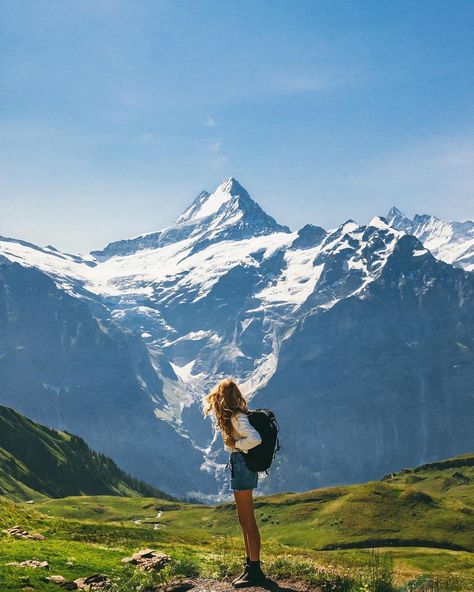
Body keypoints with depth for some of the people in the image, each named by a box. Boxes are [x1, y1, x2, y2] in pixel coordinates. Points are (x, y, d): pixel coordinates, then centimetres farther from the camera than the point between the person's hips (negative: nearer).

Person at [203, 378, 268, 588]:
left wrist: (235, 444, -16)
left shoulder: (236, 417, -16)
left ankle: (254, 572, -1)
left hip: (241, 465, -10)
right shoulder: (237, 415, 12)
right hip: (240, 465, 10)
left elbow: (255, 438, -29)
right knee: (244, 520, 16)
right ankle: (250, 565, 25)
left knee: (248, 520, -5)